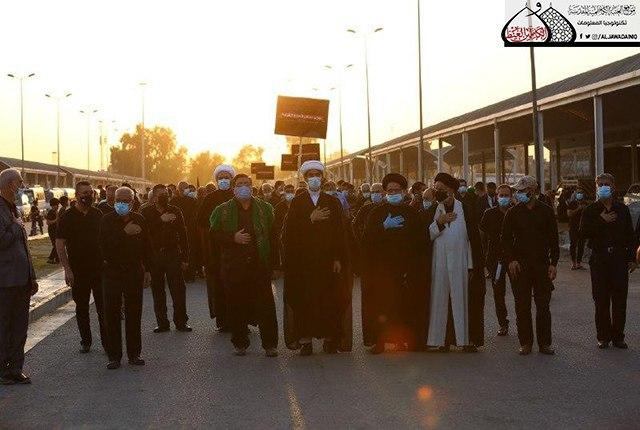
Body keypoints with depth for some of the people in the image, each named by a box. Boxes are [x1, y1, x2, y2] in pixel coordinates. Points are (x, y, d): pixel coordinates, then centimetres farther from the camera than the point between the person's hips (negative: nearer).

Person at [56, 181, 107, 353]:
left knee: (103, 307, 1)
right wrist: (67, 269, -12)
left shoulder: (98, 214, 7)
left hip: (100, 268, 2)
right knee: (82, 307, 8)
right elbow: (60, 243, -6)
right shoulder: (68, 217, -4)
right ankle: (85, 341, 20)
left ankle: (106, 341, 6)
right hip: (79, 271, -2)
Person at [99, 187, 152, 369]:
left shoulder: (139, 219, 7)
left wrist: (147, 270, 12)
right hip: (113, 273, -3)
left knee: (134, 314, 6)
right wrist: (124, 233, -25)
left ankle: (134, 354, 14)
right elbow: (104, 245, -18)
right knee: (112, 315, -1)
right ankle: (114, 356, 5)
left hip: (134, 272, 3)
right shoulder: (107, 221, -4)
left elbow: (145, 245, 13)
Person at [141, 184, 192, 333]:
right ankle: (162, 323, 12)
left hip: (173, 254, 0)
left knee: (178, 289, -4)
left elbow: (183, 234, 6)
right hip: (154, 255, 0)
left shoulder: (175, 211, 6)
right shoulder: (147, 212, 3)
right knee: (157, 290, 5)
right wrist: (161, 220, -22)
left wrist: (185, 257, 2)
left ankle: (180, 322, 4)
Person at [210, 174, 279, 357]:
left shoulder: (265, 208, 9)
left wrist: (271, 259, -2)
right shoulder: (222, 211, 7)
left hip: (260, 265, 0)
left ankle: (270, 343, 3)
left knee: (266, 304, -3)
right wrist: (233, 238, -13)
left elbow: (272, 234, 7)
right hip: (233, 266, 0)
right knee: (237, 305, 4)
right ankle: (240, 343, 16)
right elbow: (214, 233, 3)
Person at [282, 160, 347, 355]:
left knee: (328, 299, -1)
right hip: (303, 260, 0)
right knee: (304, 299, -4)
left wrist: (338, 258, -3)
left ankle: (330, 338, 7)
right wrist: (311, 219, -13)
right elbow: (290, 229, -3)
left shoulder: (332, 202, 9)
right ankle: (305, 339, -1)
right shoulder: (297, 202, 8)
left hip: (327, 259, 1)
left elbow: (339, 232, 5)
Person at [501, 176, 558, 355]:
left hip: (542, 265, 0)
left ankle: (544, 342, 10)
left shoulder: (546, 211, 4)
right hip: (519, 266, 0)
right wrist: (511, 260, -7)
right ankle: (525, 343, 10)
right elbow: (505, 239, 5)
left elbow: (553, 239, 6)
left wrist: (553, 263, -1)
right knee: (522, 306, 2)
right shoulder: (513, 213, 4)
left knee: (543, 305, 2)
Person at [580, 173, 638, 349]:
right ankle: (603, 336, 9)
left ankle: (618, 336, 9)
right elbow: (583, 232, -7)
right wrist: (601, 221, -14)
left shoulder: (622, 209, 9)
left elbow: (630, 235, 10)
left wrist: (632, 258, 5)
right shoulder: (590, 210, 5)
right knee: (601, 301, 1)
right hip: (599, 259, -1)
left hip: (620, 258, 1)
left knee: (619, 299, 1)